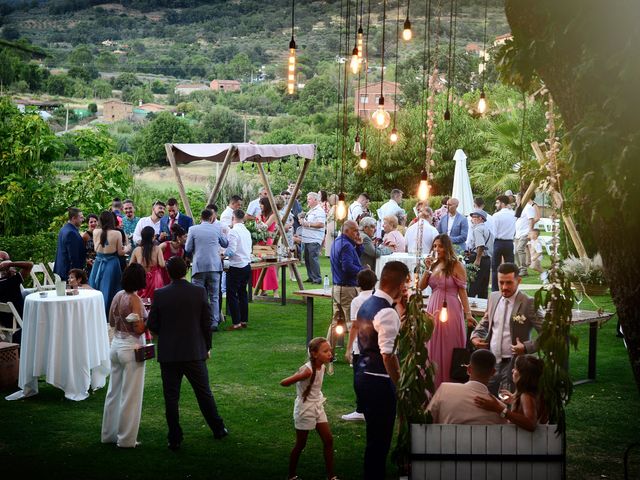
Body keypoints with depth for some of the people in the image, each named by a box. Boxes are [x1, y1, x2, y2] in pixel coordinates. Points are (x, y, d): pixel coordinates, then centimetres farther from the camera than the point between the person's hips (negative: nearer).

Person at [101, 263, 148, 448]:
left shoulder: (118, 296, 3)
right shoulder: (135, 300, -18)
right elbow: (139, 329, -20)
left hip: (116, 344, 7)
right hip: (132, 348, -7)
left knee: (114, 391, 16)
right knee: (131, 395, 2)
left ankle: (109, 434, 25)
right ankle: (126, 439, 8)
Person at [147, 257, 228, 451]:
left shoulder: (160, 294, -9)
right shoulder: (199, 292, -7)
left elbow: (151, 325, -4)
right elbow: (207, 323, -3)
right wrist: (207, 346, 10)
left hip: (168, 354, -1)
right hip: (195, 352, 1)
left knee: (171, 397, 7)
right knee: (204, 392, 15)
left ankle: (175, 439, 11)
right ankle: (218, 429, 27)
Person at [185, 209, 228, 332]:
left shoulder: (193, 229, -2)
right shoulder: (217, 228, 2)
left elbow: (188, 249, 1)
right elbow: (225, 244, 17)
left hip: (198, 266, -1)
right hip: (214, 266, 1)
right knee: (214, 297, 7)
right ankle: (214, 323, 3)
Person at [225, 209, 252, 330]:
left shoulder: (233, 231, -14)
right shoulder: (247, 232, 8)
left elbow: (231, 251, -18)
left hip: (236, 267, -8)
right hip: (247, 265, 8)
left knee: (231, 295, -2)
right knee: (242, 293, 17)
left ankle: (236, 322, -5)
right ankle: (244, 320, 20)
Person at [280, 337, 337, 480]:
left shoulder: (322, 367, -3)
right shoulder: (308, 370, -27)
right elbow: (283, 382, -27)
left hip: (317, 407, 8)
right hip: (305, 409, -8)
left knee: (328, 440, 6)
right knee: (300, 445, 5)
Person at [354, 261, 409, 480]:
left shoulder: (366, 304, 9)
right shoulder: (387, 313, -20)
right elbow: (388, 355, -24)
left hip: (363, 376, 9)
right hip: (379, 381, -9)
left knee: (375, 435, 20)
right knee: (380, 438, 2)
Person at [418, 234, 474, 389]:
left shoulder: (456, 266, -6)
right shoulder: (433, 264, 11)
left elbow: (462, 291, -8)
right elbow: (421, 287, 5)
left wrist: (468, 314, -14)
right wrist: (427, 269, -5)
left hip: (450, 309, -5)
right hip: (433, 308, 5)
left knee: (448, 348, 0)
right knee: (433, 346, 10)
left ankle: (448, 384, 11)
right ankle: (434, 383, 20)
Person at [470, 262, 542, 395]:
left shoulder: (528, 304, -13)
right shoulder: (493, 297, 7)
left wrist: (527, 347, -22)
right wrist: (475, 336, 4)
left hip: (512, 364, -5)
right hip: (491, 361, 5)